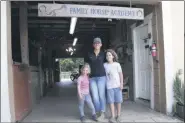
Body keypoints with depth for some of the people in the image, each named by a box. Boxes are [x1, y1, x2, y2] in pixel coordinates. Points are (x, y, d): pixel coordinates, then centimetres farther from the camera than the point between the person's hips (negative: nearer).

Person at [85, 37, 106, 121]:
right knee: (95, 96, 2)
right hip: (92, 78, 1)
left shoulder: (103, 54, 5)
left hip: (101, 77, -1)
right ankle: (98, 113, 18)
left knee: (101, 95, 1)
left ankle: (102, 113, 12)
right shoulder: (89, 55, 6)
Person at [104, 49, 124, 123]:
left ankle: (118, 115, 19)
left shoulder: (117, 64, 1)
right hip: (109, 86, 0)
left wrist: (121, 83, -6)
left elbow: (121, 74, 2)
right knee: (111, 101, 0)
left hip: (117, 85, 0)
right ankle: (113, 116, 9)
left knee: (118, 101, 5)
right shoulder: (105, 65, 3)